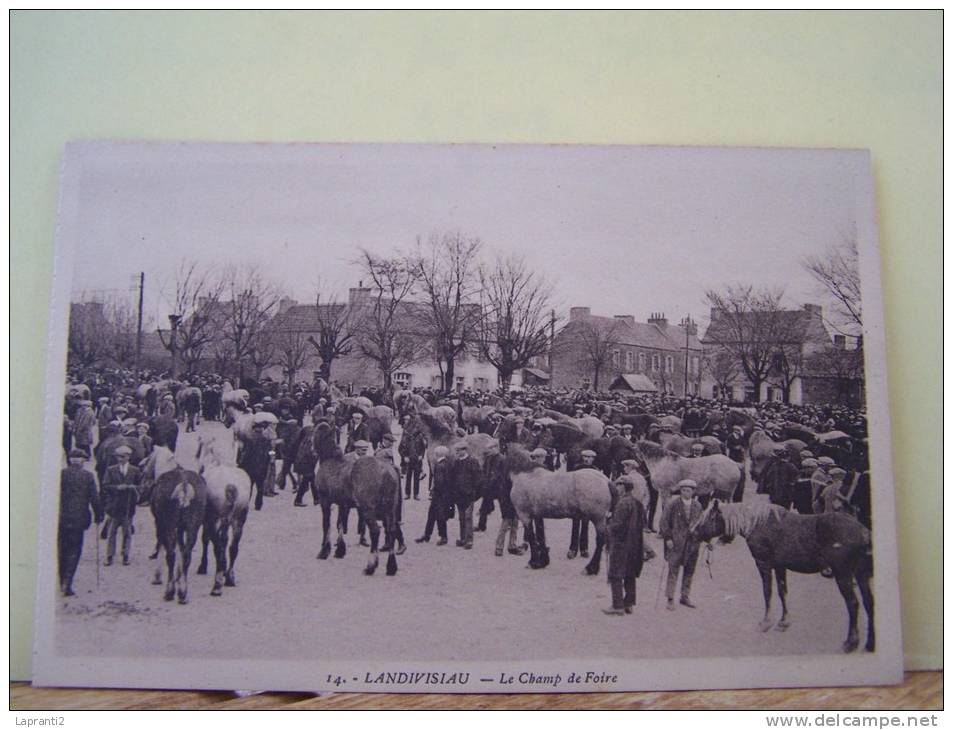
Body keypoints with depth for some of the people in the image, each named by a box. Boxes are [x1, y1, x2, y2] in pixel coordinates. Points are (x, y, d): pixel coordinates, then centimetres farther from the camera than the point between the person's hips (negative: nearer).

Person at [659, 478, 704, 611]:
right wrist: (667, 538, -10)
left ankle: (685, 596, 24)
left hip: (692, 543, 4)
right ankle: (670, 599, 5)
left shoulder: (697, 506, 7)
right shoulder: (672, 504, -5)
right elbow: (664, 521, -5)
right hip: (675, 542, -4)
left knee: (689, 571, 11)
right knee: (673, 571, -2)